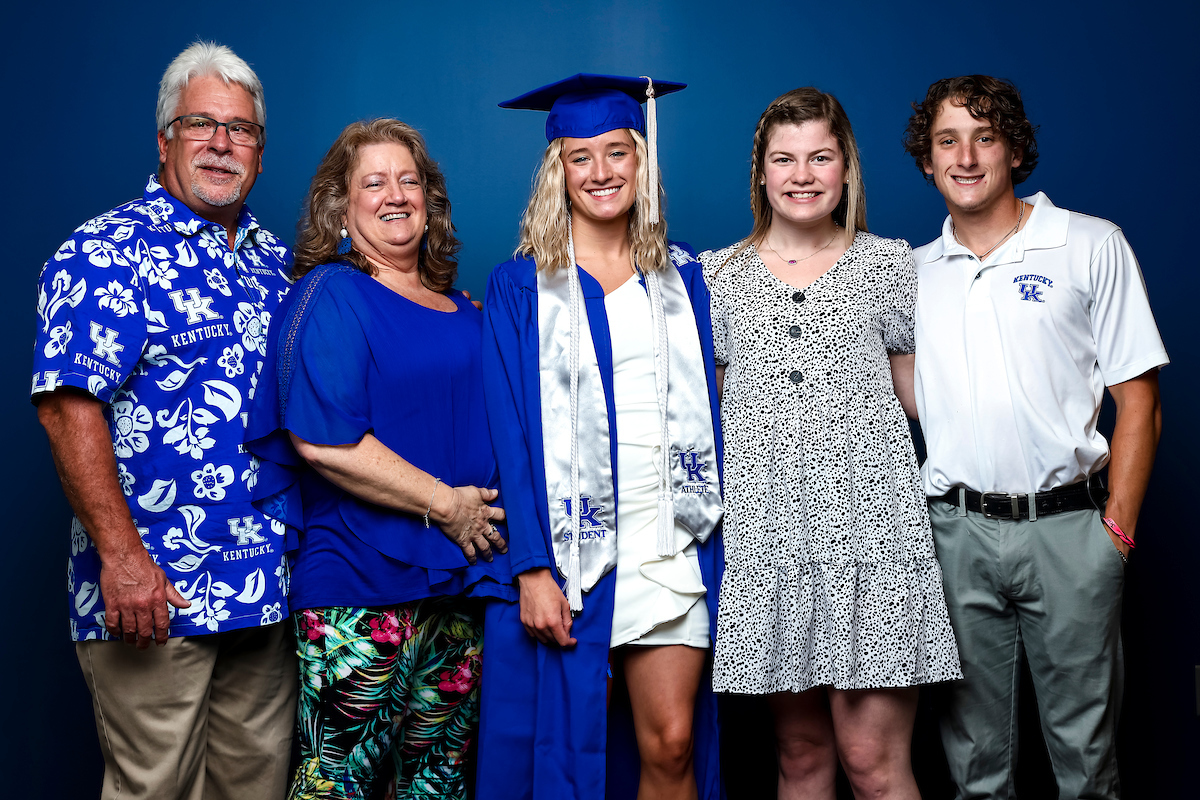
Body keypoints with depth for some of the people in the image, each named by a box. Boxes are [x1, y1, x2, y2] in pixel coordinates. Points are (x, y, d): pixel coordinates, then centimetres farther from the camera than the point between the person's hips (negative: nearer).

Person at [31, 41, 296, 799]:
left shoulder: (275, 261, 13)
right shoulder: (106, 252, -7)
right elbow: (68, 404, -15)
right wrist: (120, 555, -21)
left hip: (267, 589, 6)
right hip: (151, 592, -6)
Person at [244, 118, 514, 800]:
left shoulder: (462, 312, 15)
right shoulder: (329, 296, -6)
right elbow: (323, 440, -17)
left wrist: (485, 511, 7)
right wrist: (443, 502, -14)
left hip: (456, 579, 7)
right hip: (360, 581, -7)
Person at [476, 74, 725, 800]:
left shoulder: (681, 277, 10)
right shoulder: (522, 286, 1)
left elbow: (705, 408, 11)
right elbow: (511, 434, -4)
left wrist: (716, 540, 3)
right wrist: (532, 567, -13)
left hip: (672, 545, 2)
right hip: (569, 547, -2)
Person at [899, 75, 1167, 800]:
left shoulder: (1092, 246, 1)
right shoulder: (913, 271, 10)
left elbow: (1139, 401, -1)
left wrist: (1117, 529, -7)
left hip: (1066, 527, -2)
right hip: (954, 529, 3)